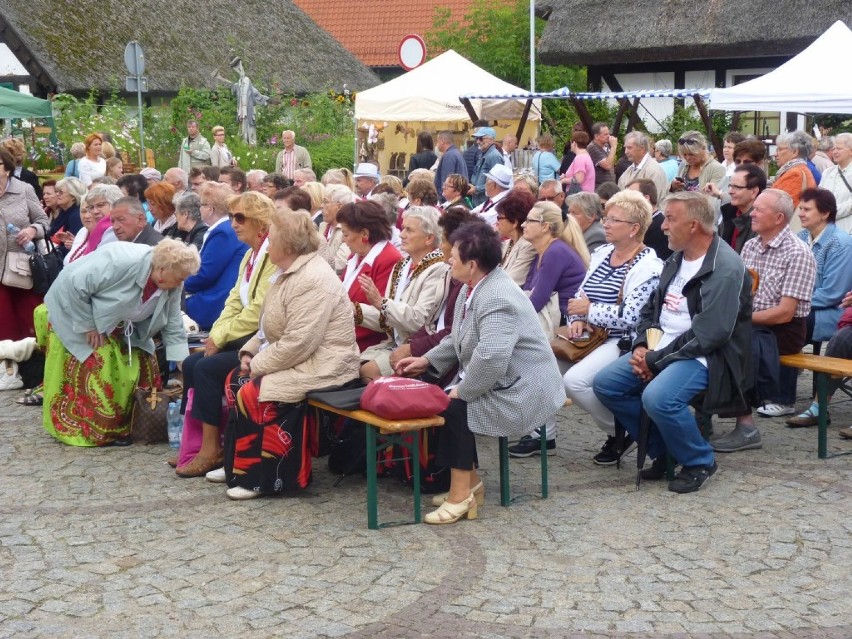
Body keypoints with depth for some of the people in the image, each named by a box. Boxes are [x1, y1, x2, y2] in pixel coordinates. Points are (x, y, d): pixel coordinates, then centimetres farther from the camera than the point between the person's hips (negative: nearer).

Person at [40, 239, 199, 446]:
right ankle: (85, 428, -2)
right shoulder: (121, 263, -38)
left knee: (137, 366, -2)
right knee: (90, 371, -12)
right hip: (74, 310, -7)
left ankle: (120, 426, 7)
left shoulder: (171, 287, -15)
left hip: (116, 326, 7)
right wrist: (88, 326, -27)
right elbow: (75, 285, -34)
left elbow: (173, 328, -7)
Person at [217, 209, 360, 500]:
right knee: (235, 380, 10)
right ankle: (238, 463, 17)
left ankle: (261, 478, -7)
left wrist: (258, 365, -17)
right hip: (296, 360, 11)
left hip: (322, 366, -11)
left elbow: (298, 343, -27)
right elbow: (272, 327, 21)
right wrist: (250, 351, 5)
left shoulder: (313, 280, -23)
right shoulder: (291, 273, 12)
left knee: (252, 394, -20)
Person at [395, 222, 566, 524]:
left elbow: (491, 358, -37)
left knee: (453, 407, -21)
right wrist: (427, 361, 12)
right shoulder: (472, 287, 6)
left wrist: (461, 391, -25)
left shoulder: (498, 299, -27)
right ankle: (468, 480, 8)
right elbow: (459, 339, 21)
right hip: (492, 383, 10)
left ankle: (462, 491, -9)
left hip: (520, 391, -10)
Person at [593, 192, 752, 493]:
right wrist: (642, 347, -1)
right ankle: (663, 452, 9)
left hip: (704, 355, -9)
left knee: (658, 398, -33)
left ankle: (699, 462, -5)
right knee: (605, 383, -5)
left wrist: (655, 360, -19)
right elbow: (651, 308, 19)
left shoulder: (726, 269, -16)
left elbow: (707, 335, -22)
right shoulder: (676, 260, 12)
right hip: (661, 348, 9)